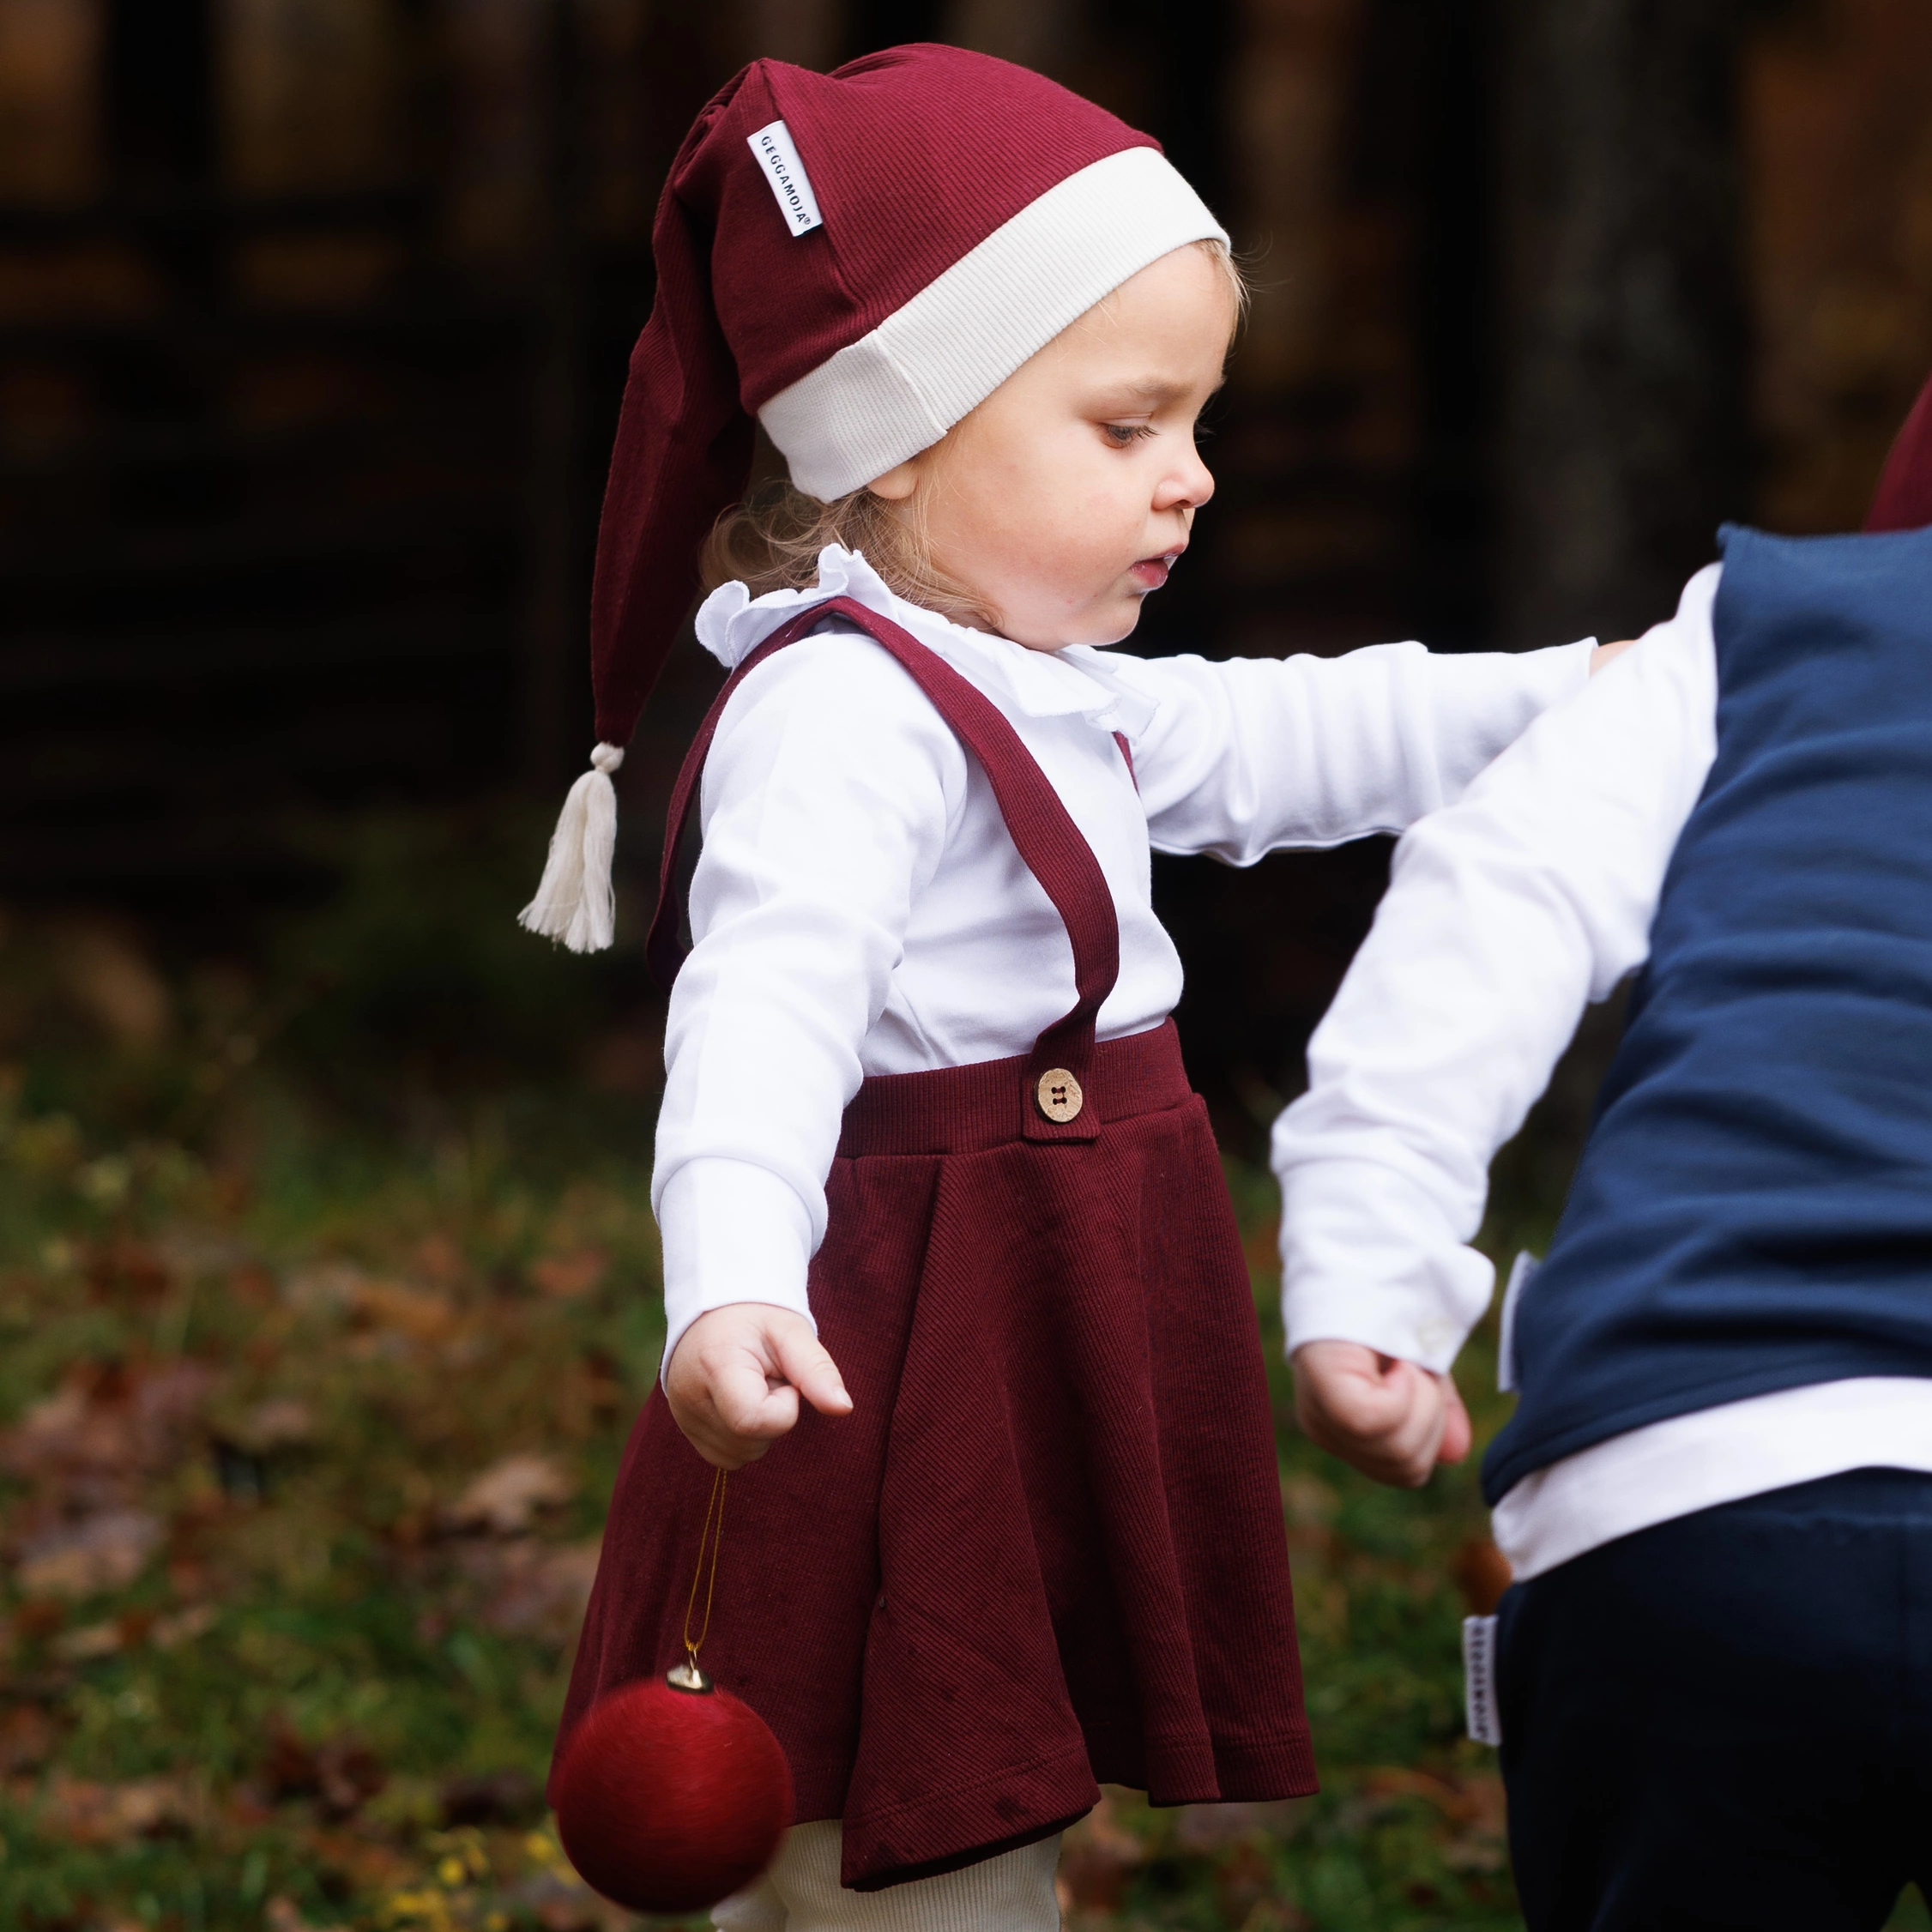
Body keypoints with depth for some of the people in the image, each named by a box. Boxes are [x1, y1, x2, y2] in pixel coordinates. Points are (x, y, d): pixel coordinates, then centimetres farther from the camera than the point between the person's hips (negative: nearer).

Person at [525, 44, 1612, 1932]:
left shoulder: (1035, 697, 15)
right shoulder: (844, 716, -19)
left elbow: (1275, 744, 30)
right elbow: (768, 1002, -33)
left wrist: (1559, 698, 30)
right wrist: (730, 1280, -49)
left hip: (1031, 1389, 10)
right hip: (896, 1387, -10)